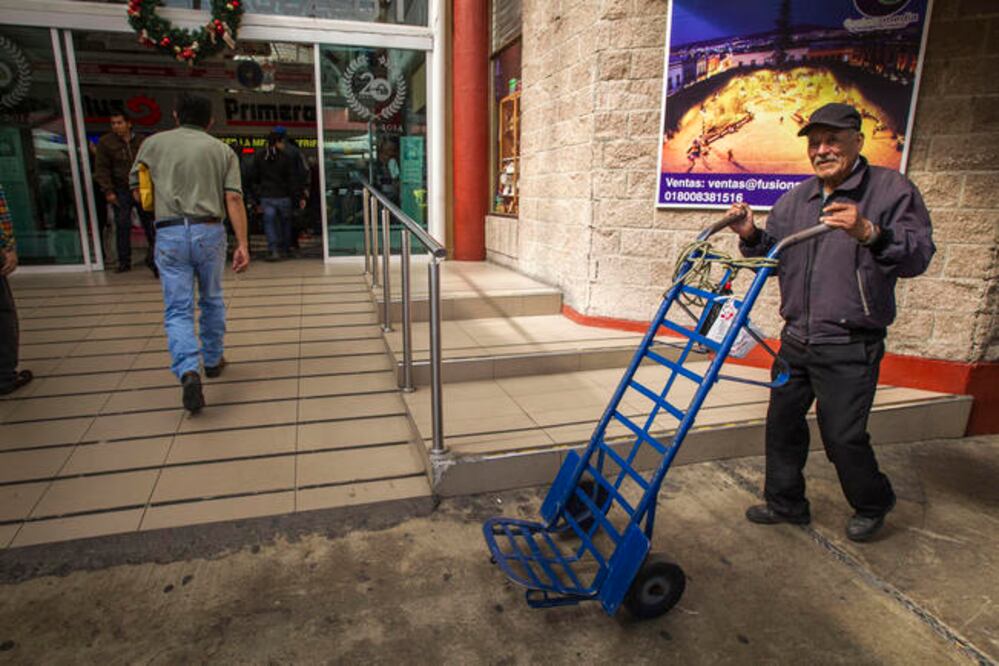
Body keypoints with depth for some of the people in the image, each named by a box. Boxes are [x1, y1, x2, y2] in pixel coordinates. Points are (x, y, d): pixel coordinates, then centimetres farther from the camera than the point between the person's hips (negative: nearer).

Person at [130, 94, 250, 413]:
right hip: (210, 231, 1)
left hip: (169, 233, 0)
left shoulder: (154, 143, 8)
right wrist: (243, 245, -8)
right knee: (212, 300, 19)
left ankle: (189, 371, -18)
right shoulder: (222, 150, 6)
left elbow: (136, 188, 17)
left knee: (177, 310, 1)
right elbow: (234, 199, -6)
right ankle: (213, 360, 32)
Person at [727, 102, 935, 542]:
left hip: (849, 346, -6)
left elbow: (918, 255, -15)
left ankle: (873, 504, 30)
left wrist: (871, 234, -34)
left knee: (843, 435, 0)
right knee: (782, 422, 13)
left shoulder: (891, 189, -5)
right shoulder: (793, 200, 11)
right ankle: (785, 502, 32)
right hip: (796, 339, 6)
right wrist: (751, 237, -5)